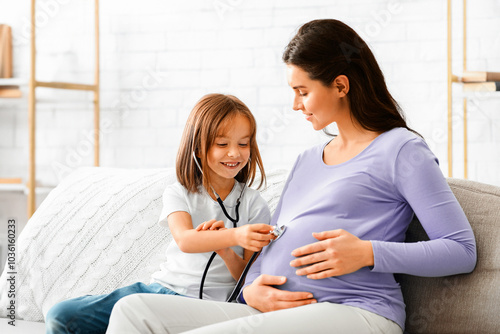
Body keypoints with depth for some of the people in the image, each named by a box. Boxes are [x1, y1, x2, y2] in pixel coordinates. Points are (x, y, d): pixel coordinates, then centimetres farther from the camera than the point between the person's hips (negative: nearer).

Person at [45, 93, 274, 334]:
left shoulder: (254, 204, 4)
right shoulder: (179, 193, 6)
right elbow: (185, 240, -16)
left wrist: (225, 250, -20)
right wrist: (235, 236, -35)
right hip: (161, 287, 3)